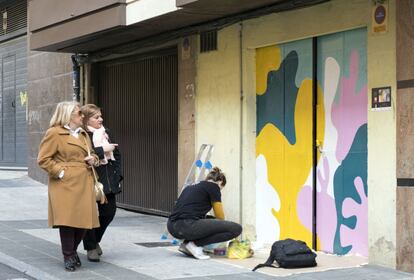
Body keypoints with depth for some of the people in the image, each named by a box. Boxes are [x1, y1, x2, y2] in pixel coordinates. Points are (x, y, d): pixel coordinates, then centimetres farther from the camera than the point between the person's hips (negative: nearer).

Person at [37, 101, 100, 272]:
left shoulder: (83, 134, 20)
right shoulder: (54, 133, -4)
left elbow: (89, 156, 32)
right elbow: (43, 159, -7)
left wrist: (93, 160, 8)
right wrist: (60, 172, -15)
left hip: (84, 184, 7)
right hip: (66, 184, -7)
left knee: (84, 219, 4)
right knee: (67, 220, -8)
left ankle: (72, 250, 25)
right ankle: (68, 257, 6)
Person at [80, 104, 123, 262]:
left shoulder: (105, 133, 13)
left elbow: (116, 154, 17)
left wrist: (117, 174, 8)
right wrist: (102, 150, -20)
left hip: (108, 181, 7)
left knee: (109, 212, 9)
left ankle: (95, 240, 32)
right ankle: (91, 247, 15)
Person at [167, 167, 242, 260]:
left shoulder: (191, 187, 28)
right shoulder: (213, 187, 8)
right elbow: (220, 216, 14)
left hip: (172, 227, 8)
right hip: (187, 227, -8)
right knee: (236, 228, -4)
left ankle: (186, 244, 16)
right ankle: (195, 244, -4)